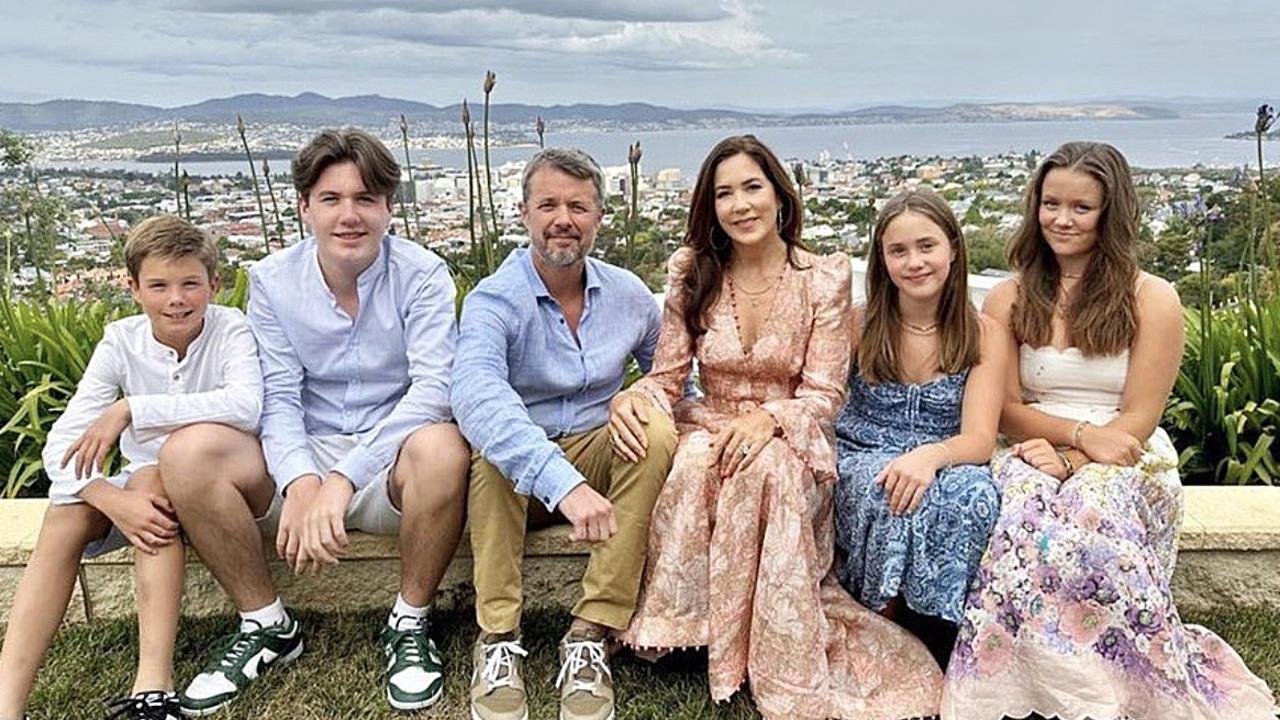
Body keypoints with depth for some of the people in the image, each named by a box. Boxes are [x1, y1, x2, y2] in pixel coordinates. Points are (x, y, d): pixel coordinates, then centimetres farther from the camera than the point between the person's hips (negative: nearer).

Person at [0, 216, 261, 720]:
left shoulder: (229, 329, -15)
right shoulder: (121, 342, -7)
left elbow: (247, 406, -37)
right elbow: (62, 444, -15)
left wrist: (130, 409, -36)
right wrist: (114, 499, -34)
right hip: (146, 482, 4)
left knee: (151, 476, -31)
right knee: (65, 515, -21)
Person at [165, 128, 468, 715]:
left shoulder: (421, 275, -9)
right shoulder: (272, 280, 0)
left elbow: (432, 387, -21)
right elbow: (279, 398, -5)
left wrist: (342, 480, -32)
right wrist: (301, 483, -27)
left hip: (389, 462, -2)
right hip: (305, 454, 3)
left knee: (440, 446, -36)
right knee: (192, 453, -22)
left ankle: (409, 624, -11)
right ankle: (266, 626, -2)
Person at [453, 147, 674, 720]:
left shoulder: (629, 295, 1)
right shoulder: (494, 300, -16)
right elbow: (475, 395, -37)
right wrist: (561, 482, -51)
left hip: (599, 454, 3)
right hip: (517, 477, -3)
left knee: (657, 433, -25)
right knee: (494, 442, -34)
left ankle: (590, 636, -24)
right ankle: (497, 641, -24)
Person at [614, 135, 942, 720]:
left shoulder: (825, 277, -2)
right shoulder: (692, 273, 4)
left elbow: (824, 394, -6)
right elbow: (667, 377, 3)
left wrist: (769, 419, -28)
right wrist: (631, 399, -22)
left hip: (790, 442, -1)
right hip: (709, 429, 2)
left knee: (765, 468, -37)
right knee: (694, 463, -35)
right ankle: (685, 624, -20)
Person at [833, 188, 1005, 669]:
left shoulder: (982, 334, 3)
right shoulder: (859, 325, 5)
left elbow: (979, 439, -9)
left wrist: (931, 455, -32)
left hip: (946, 468, 1)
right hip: (862, 464, 0)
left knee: (971, 493, -35)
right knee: (888, 489, -37)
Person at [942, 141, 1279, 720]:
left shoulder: (1151, 299, 4)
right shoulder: (1009, 300, 11)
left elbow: (1137, 420, -1)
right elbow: (1004, 410, 5)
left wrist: (1071, 461, -18)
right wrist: (1081, 432, -13)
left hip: (1128, 464, -1)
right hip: (1037, 456, 2)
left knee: (1091, 517, -37)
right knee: (1022, 520, -36)